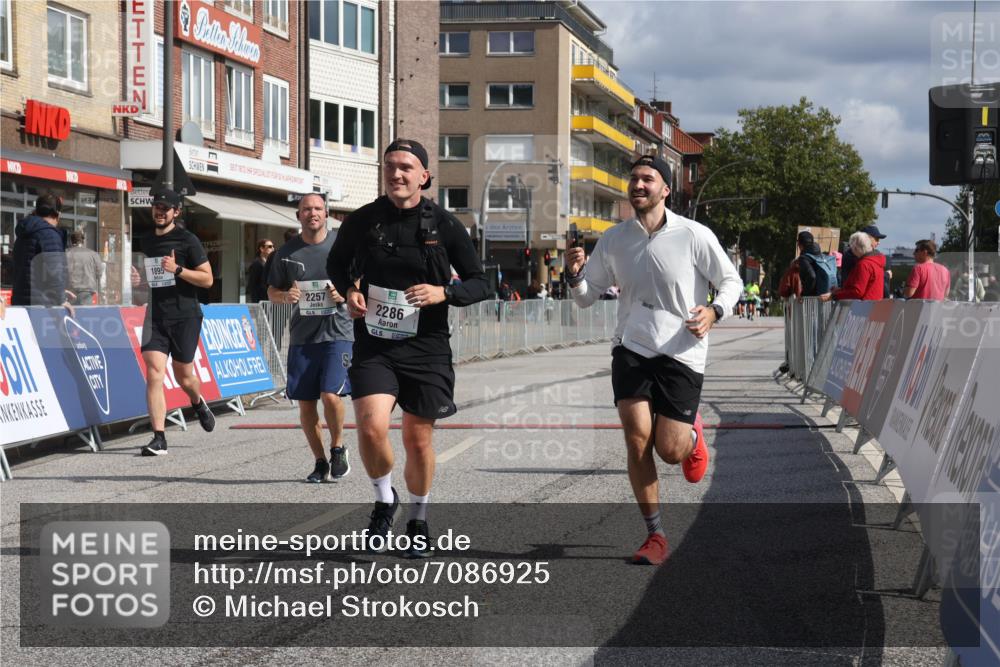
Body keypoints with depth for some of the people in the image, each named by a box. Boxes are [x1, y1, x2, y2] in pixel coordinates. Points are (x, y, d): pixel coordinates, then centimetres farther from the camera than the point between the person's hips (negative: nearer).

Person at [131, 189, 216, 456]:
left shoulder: (187, 240, -5)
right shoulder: (147, 241, 12)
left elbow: (207, 279, -7)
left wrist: (177, 269, -19)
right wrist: (140, 279, 5)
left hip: (185, 316, -4)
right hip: (156, 316, 4)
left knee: (183, 375, 7)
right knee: (154, 373, -11)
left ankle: (198, 403, 43)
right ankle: (159, 438, -13)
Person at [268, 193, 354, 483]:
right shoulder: (287, 251, 7)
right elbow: (272, 291, 15)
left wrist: (345, 293, -11)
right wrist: (285, 295, -8)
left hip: (337, 333, -3)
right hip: (301, 337, 3)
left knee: (331, 395, -17)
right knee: (305, 403, 4)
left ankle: (337, 448, 10)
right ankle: (320, 463, 20)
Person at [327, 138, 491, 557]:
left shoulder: (444, 225, -3)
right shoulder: (362, 221, 0)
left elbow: (480, 283, 2)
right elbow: (337, 264, 19)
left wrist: (443, 293, -16)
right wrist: (349, 291, -2)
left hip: (427, 348, 0)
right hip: (374, 345, 0)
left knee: (418, 440, 6)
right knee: (371, 428, -18)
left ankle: (418, 519, 31)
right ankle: (384, 501, 11)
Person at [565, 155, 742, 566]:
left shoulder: (694, 236, -6)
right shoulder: (614, 240, 5)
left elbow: (731, 281, 4)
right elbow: (586, 297, 12)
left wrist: (714, 311, -15)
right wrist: (574, 274, -10)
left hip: (682, 352, -2)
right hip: (632, 348, 2)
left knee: (669, 450, -4)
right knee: (637, 439, -11)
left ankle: (691, 436, 36)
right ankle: (655, 536, 1)